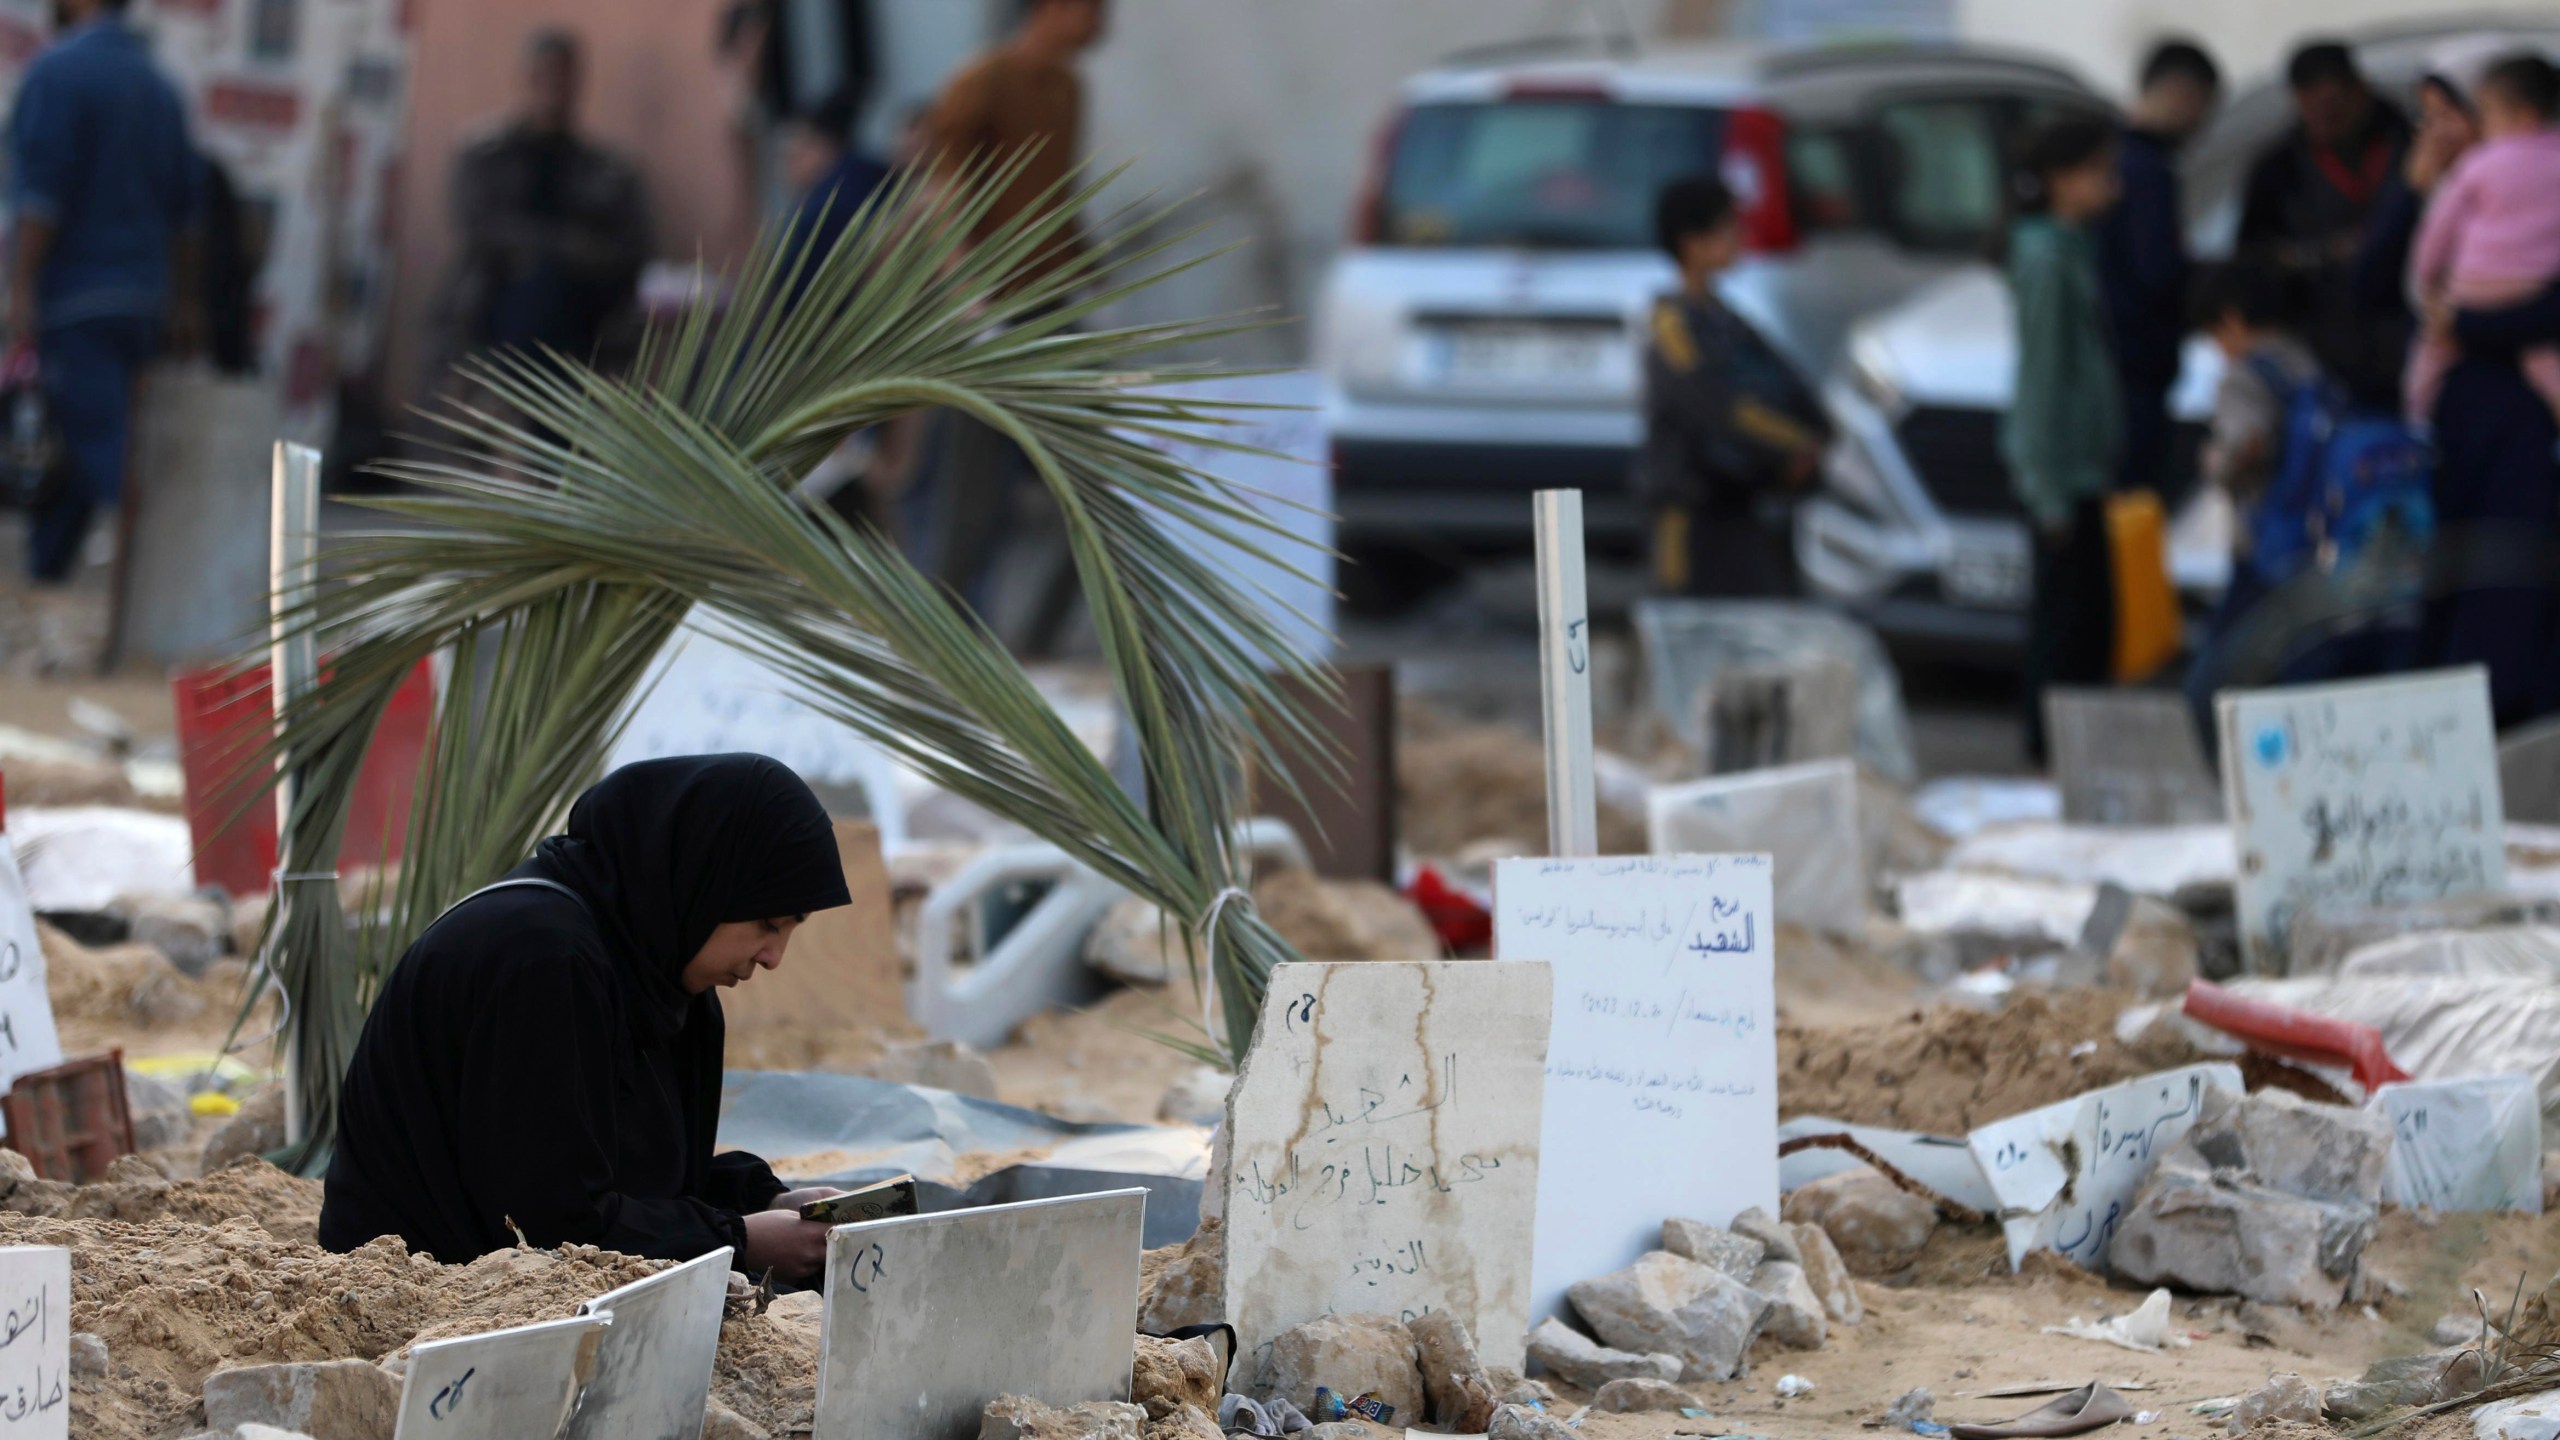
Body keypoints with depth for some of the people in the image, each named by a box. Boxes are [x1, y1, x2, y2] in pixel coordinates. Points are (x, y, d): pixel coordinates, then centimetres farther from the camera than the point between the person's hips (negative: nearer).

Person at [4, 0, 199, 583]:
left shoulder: (57, 71, -10)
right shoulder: (158, 85, 14)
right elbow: (183, 208, 16)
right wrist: (182, 304, 20)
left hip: (72, 295, -8)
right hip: (141, 298, 8)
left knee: (100, 449, -14)